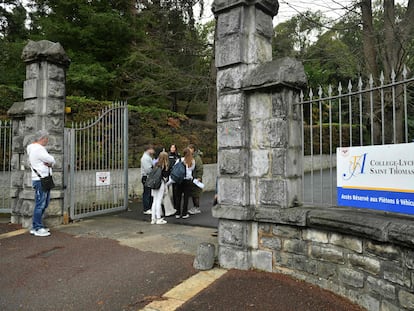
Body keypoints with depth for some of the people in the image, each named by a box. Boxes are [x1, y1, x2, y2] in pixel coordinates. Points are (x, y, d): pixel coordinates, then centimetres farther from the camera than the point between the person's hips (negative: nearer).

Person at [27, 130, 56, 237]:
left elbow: (53, 161, 14)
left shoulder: (39, 148, 20)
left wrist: (49, 163, -6)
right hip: (40, 180, -10)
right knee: (40, 204, -6)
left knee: (44, 204, 14)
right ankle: (37, 228, 1)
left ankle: (36, 226, 23)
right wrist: (50, 162, 4)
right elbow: (51, 159, -16)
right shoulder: (37, 149, -13)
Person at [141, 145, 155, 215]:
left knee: (150, 194, 13)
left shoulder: (148, 157, 18)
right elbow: (148, 169, -21)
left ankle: (149, 208, 21)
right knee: (147, 194, -5)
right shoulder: (145, 157, -14)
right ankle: (146, 209, 1)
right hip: (146, 178, -10)